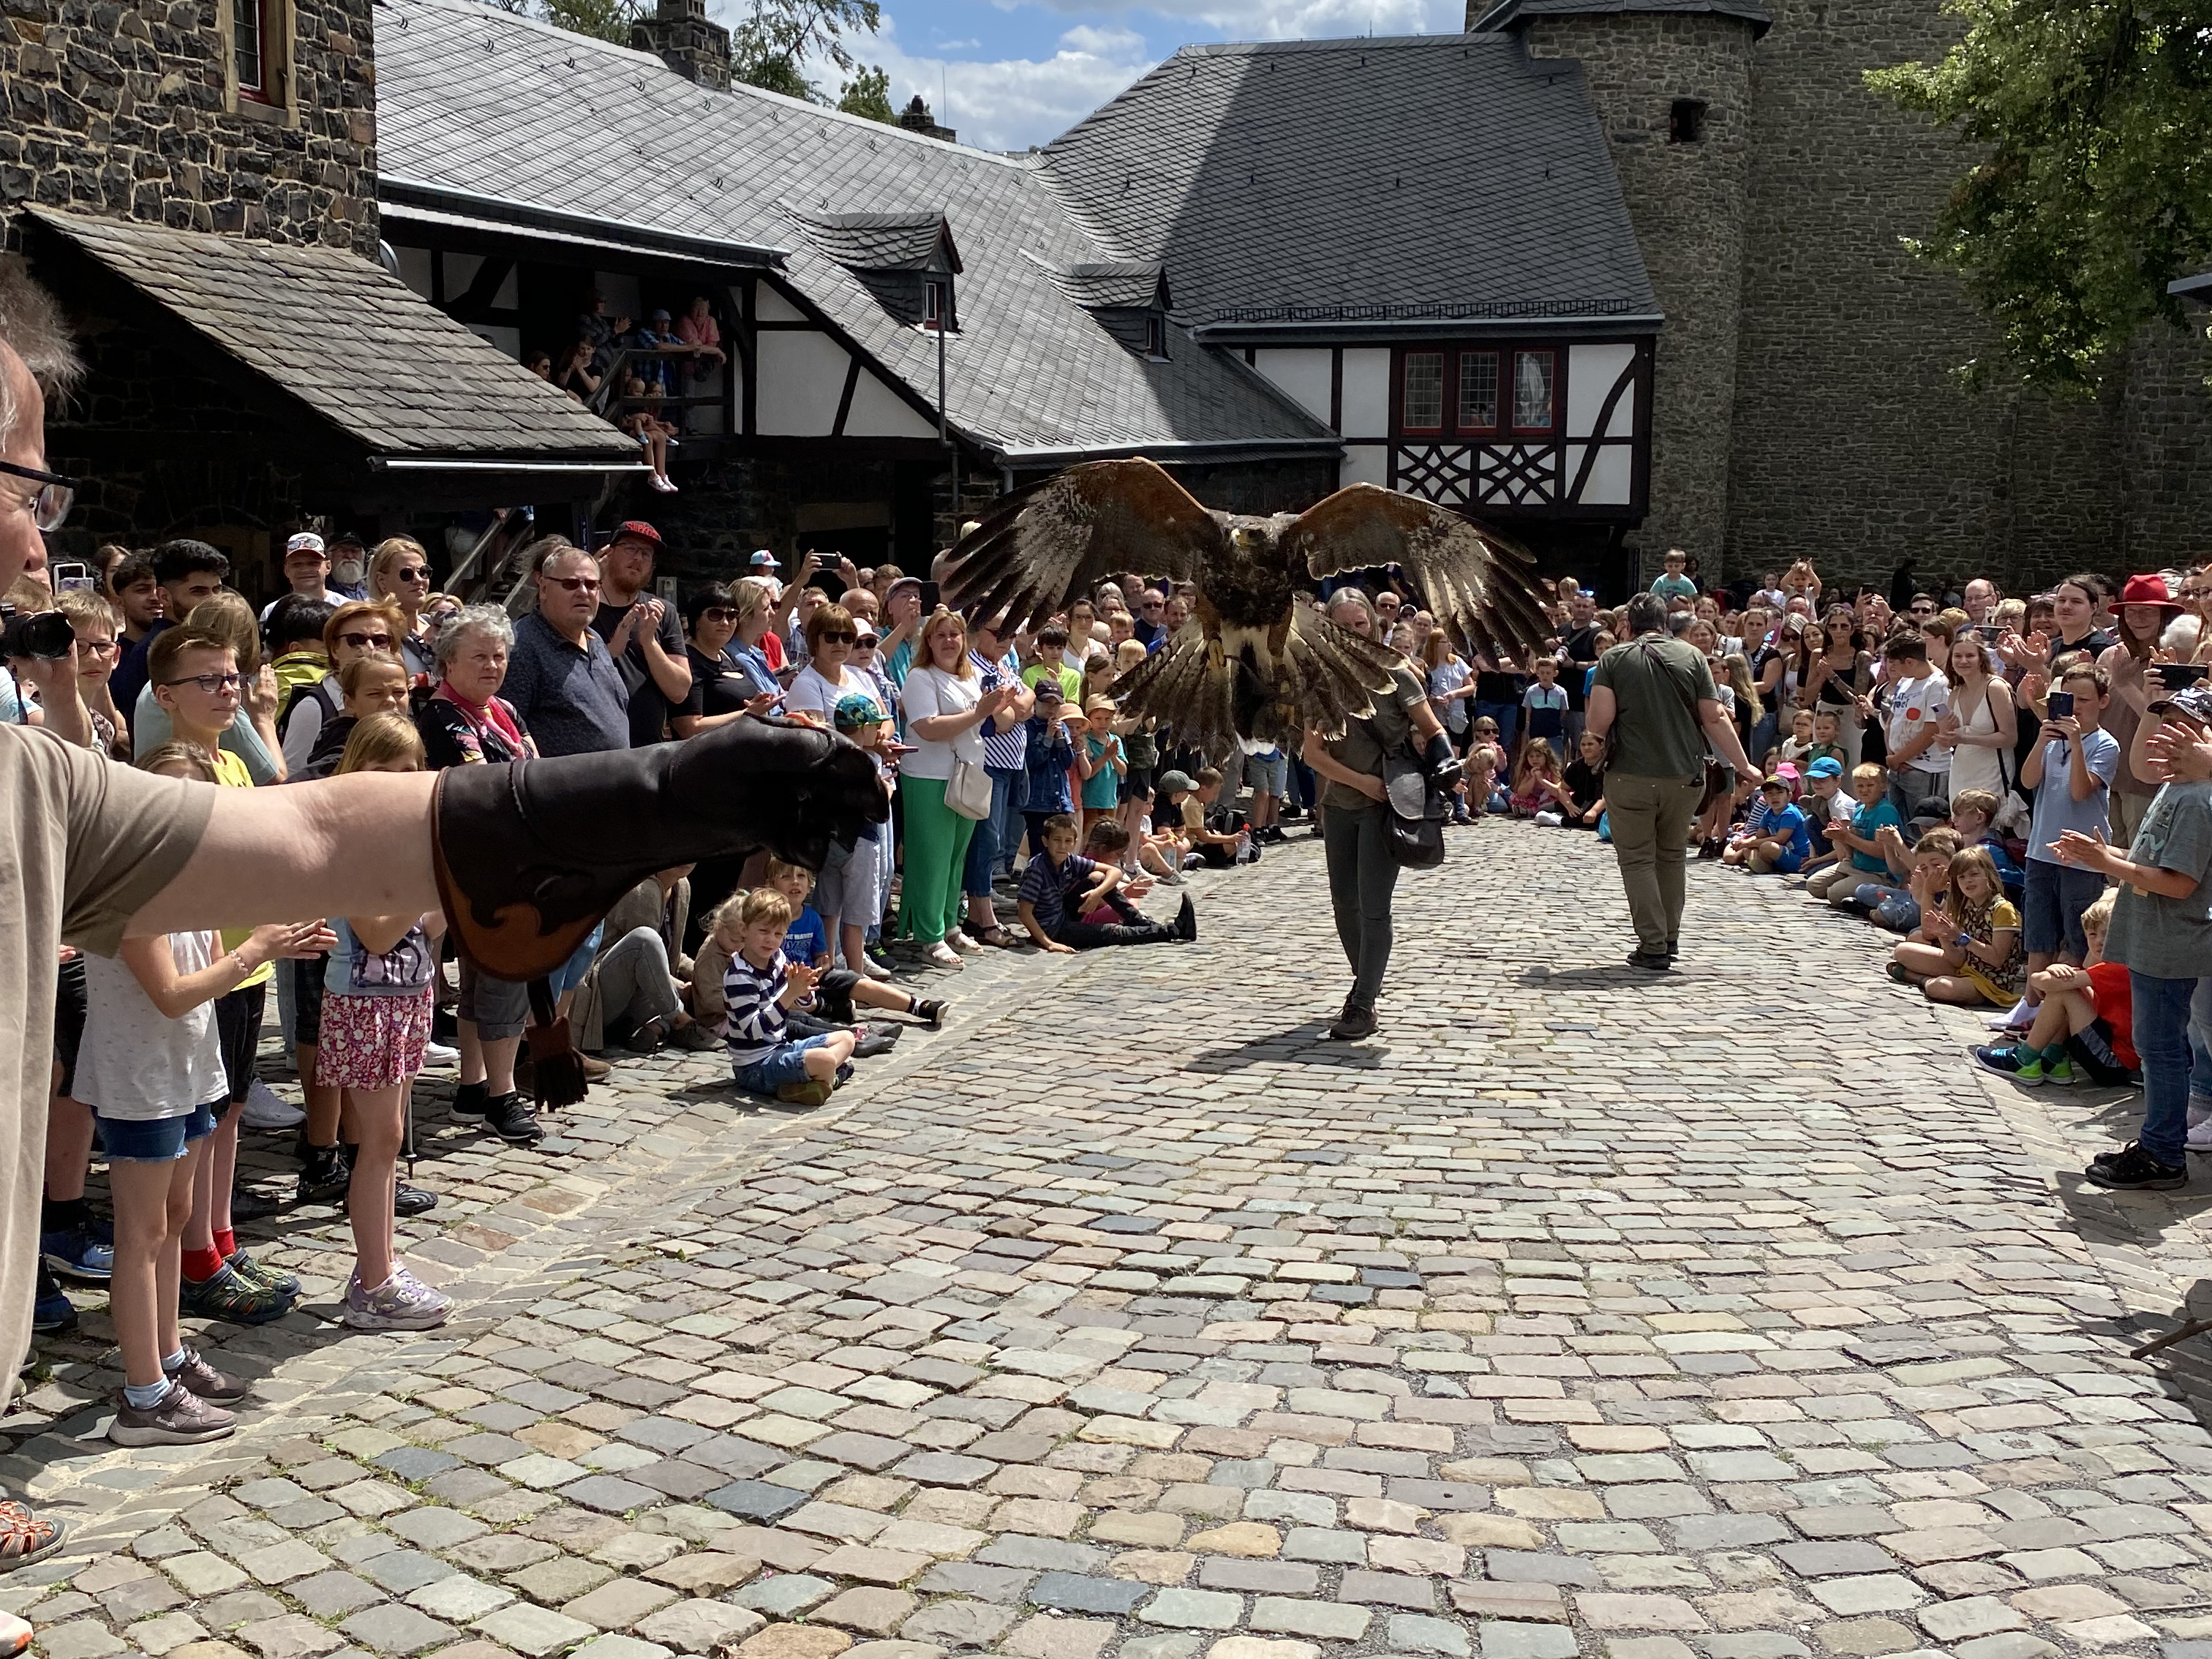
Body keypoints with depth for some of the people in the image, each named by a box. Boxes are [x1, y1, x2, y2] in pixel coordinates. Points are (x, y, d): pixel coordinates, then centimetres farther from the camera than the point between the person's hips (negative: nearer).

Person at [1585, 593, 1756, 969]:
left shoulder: (1613, 659, -1)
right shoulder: (1692, 656, 4)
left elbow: (1599, 720, -11)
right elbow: (1714, 719, 0)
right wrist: (1743, 765, 7)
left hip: (1630, 776, -3)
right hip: (1684, 776, 3)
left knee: (1637, 859, 5)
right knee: (1672, 856, 19)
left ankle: (1653, 946, -2)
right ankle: (1670, 939, 26)